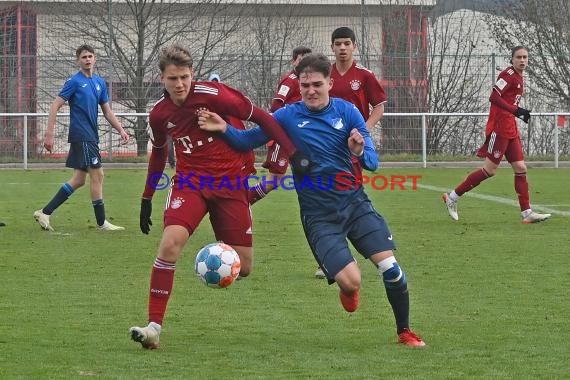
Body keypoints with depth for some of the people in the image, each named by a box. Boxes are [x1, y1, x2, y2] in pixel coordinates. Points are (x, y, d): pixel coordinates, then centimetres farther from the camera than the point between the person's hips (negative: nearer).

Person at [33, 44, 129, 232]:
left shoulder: (100, 82, 13)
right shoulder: (75, 81, -8)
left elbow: (107, 111, 20)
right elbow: (55, 106, -9)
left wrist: (121, 130, 10)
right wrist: (49, 135, -15)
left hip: (91, 137, 8)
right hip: (81, 136, -8)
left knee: (79, 179, 8)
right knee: (97, 174, -7)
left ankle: (44, 212, 13)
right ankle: (101, 222, 1)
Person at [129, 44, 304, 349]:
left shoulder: (213, 94, -14)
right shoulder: (159, 114, -1)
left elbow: (260, 118, -9)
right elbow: (158, 153, 18)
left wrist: (293, 153, -16)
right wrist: (147, 199, 22)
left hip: (230, 181, -1)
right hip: (190, 181, 1)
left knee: (242, 268, -3)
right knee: (170, 243, -27)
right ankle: (154, 326, -26)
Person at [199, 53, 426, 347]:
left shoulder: (347, 112, 0)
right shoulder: (289, 116, -4)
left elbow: (372, 162, -2)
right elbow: (247, 140, -4)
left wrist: (360, 152, -24)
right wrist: (224, 129, -23)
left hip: (354, 202, 2)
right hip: (318, 215, -2)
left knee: (390, 268, -11)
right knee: (350, 281, -18)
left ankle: (404, 332, 10)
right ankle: (348, 290, 21)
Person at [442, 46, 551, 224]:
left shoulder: (519, 77, 17)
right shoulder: (508, 74, -12)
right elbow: (494, 97, -21)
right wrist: (516, 110, -26)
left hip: (511, 130, 10)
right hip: (499, 128, -9)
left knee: (520, 168, 4)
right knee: (490, 169, -6)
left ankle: (527, 213, 4)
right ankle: (453, 197, 3)